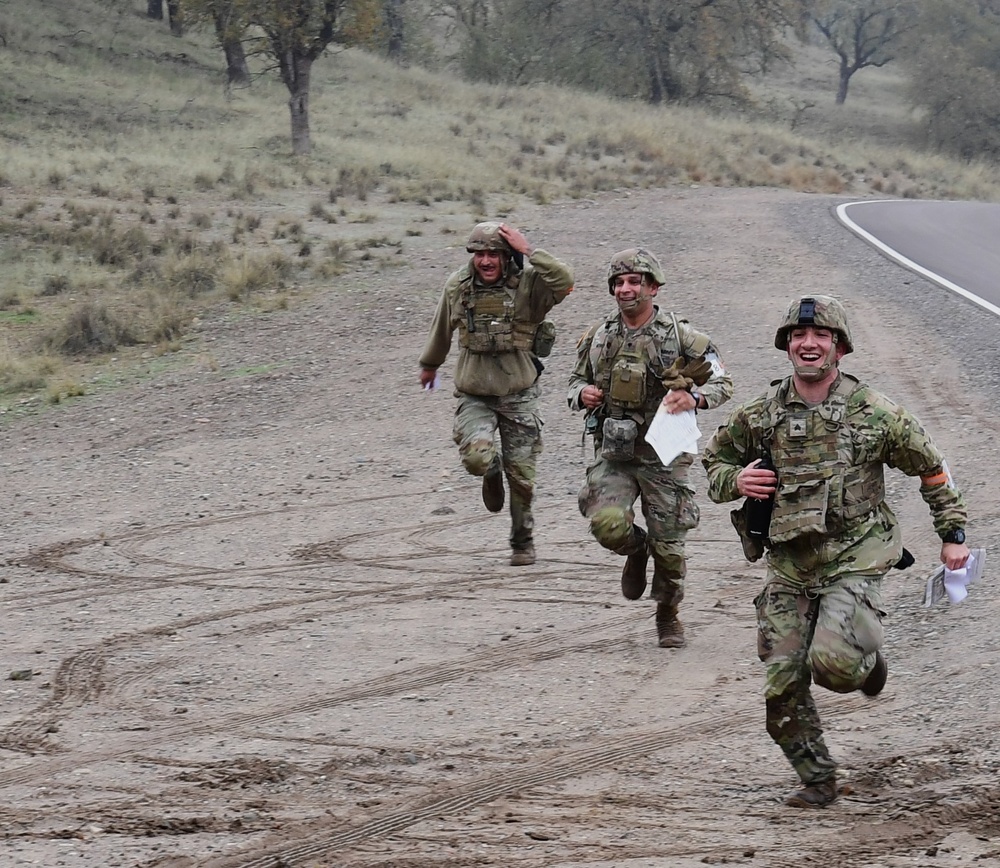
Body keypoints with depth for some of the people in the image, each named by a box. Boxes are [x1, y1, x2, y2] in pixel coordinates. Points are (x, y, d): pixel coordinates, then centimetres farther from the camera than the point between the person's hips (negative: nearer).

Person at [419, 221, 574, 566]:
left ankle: (523, 541, 28)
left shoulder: (528, 284, -12)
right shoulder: (457, 286, -2)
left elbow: (564, 282, -34)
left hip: (519, 395, -1)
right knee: (477, 456, -22)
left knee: (521, 476, 6)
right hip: (474, 395, 1)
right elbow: (442, 329, 16)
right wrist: (429, 364, 31)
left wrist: (528, 251, -31)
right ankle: (492, 473, 17)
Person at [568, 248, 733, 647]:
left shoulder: (680, 336, -6)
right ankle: (636, 549, 16)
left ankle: (668, 616, 29)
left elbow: (723, 383, 1)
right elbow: (576, 381, 19)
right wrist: (581, 394, -6)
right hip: (613, 453, 2)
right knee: (608, 524, -21)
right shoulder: (598, 337, 4)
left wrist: (695, 397, -20)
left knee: (668, 545, 4)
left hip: (663, 454, -2)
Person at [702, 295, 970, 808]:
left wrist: (953, 534, 10)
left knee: (833, 661, -24)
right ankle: (817, 780, 17)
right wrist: (735, 480, -5)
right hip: (788, 569, 4)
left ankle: (868, 664, 13)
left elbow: (931, 469, 8)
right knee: (783, 685, -1)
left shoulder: (874, 413, -4)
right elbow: (714, 461, 18)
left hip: (854, 563, -4)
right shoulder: (758, 417, 3)